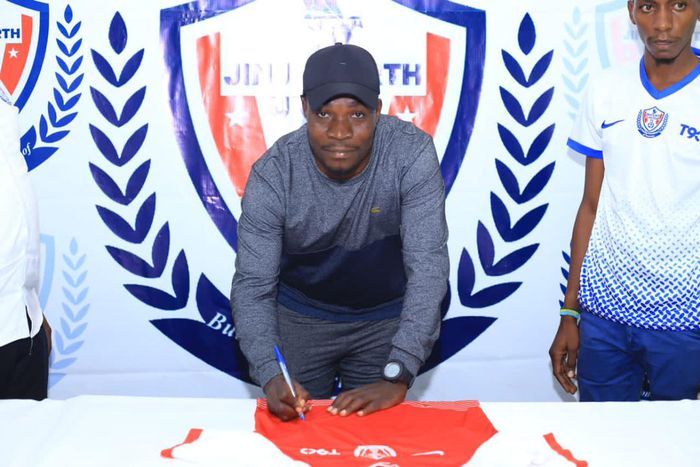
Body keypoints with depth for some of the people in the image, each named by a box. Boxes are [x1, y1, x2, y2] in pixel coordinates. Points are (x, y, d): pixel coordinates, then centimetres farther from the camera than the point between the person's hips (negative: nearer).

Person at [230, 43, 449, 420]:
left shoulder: (412, 154, -25)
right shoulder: (273, 175, -23)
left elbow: (428, 267, -28)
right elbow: (253, 287, -20)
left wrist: (397, 377, -36)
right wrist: (270, 376, -37)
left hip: (387, 319, 0)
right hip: (299, 318, 0)